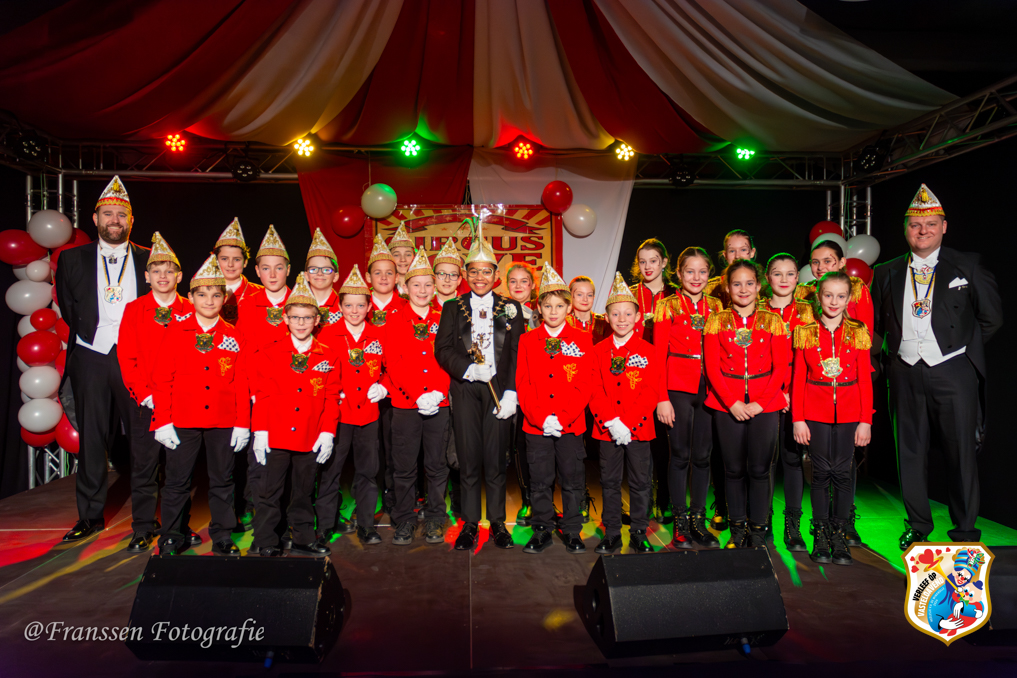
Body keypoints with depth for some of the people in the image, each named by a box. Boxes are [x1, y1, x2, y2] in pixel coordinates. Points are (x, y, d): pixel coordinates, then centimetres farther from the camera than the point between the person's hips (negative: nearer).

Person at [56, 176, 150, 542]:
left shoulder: (150, 260, 6)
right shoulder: (73, 259, 10)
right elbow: (68, 309, 12)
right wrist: (91, 333, 6)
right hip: (90, 359, 2)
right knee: (91, 438, 7)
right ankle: (90, 515, 19)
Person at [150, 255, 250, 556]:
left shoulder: (234, 337, 4)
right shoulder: (175, 333, 1)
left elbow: (241, 384, 4)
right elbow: (162, 380, 1)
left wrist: (242, 424, 0)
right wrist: (163, 421, -4)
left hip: (224, 422, 1)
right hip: (182, 421, -1)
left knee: (222, 481, 9)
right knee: (177, 481, 8)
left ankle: (223, 538, 22)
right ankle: (171, 539, 24)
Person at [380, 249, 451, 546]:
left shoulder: (442, 321, 7)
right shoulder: (395, 322, 2)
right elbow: (393, 364, -5)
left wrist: (438, 393, -12)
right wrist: (419, 396, -15)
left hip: (439, 405, 1)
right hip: (405, 405, -1)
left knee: (436, 466, 8)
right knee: (404, 467, 6)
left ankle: (435, 521, 21)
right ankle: (404, 521, 20)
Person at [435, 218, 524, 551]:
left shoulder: (511, 308, 8)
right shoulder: (452, 308, 10)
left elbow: (519, 354, 3)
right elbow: (442, 350, 3)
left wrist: (511, 392, -7)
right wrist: (469, 370, -14)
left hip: (499, 390, 0)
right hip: (465, 390, 1)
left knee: (496, 459, 4)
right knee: (468, 459, 4)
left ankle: (498, 522, 18)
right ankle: (469, 523, 17)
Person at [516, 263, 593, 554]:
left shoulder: (582, 340, 2)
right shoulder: (527, 340, 5)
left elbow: (583, 385, -3)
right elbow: (522, 384, 1)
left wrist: (562, 418, -14)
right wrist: (541, 418, -11)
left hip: (571, 425, -1)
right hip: (535, 425, 1)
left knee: (573, 480, 8)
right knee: (540, 481, 9)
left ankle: (572, 532, 23)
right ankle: (542, 531, 24)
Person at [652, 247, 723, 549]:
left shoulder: (716, 307, 11)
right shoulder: (667, 306, 0)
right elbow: (659, 355, -4)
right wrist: (662, 398, -10)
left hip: (709, 388, 3)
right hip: (678, 387, -3)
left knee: (702, 455, 8)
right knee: (680, 454, 3)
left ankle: (698, 519, 21)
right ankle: (681, 522, 14)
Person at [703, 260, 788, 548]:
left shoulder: (772, 321, 5)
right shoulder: (716, 322, 4)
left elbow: (780, 368, 1)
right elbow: (712, 368, -1)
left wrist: (759, 403, -9)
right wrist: (732, 403, -10)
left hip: (764, 403, 0)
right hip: (727, 404, 0)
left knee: (759, 468, 2)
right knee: (734, 468, 6)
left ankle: (758, 530, 16)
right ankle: (738, 528, 20)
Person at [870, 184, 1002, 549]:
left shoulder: (967, 265, 3)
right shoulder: (887, 273, 9)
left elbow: (992, 317, 7)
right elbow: (877, 323, 14)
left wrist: (962, 345, 7)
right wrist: (891, 354, 5)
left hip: (952, 371, -2)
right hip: (905, 372, 2)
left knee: (961, 451, 3)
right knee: (910, 451, 9)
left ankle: (965, 531, 18)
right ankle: (917, 526, 23)